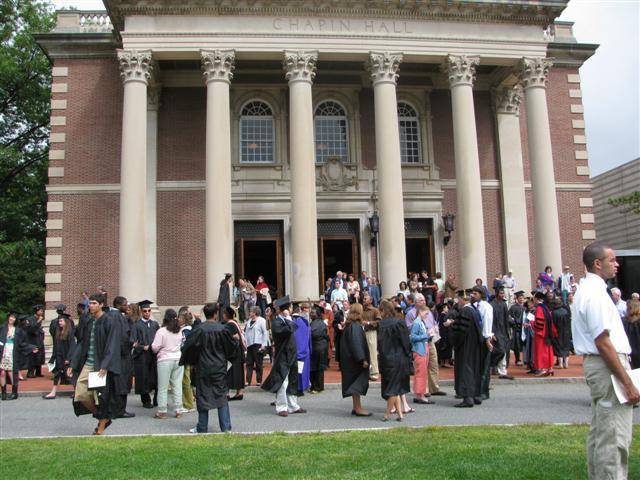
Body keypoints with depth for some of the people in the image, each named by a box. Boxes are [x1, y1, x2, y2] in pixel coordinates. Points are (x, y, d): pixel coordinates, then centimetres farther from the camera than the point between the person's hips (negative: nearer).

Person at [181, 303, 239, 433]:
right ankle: (225, 427, 6)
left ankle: (202, 428, 15)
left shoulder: (199, 329, -10)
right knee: (221, 396, 8)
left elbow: (188, 345, -8)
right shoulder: (222, 329, -8)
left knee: (203, 396, 9)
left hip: (203, 368, 0)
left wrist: (185, 360, 11)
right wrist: (237, 340, 24)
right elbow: (232, 346, 1)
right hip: (219, 368, 1)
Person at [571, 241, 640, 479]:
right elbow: (603, 343, -22)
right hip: (608, 366, -11)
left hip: (596, 363, 11)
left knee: (600, 432, 17)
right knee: (614, 438, -7)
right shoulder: (595, 293, -17)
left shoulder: (588, 289, 15)